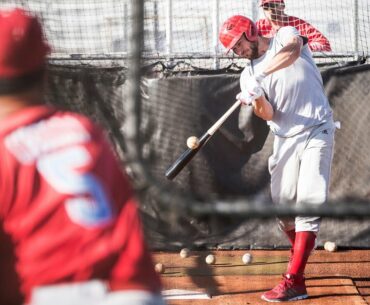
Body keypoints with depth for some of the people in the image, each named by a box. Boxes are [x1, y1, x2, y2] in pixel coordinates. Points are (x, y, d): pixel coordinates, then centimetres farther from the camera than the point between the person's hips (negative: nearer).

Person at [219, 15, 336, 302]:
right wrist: (257, 99, -23)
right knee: (283, 203, 5)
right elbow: (267, 115, -2)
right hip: (286, 138, 6)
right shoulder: (248, 75, 9)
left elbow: (292, 51, -27)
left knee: (308, 202, -12)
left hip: (317, 131, -5)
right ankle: (299, 256, 28)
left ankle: (294, 280, -18)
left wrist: (260, 76, -34)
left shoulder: (285, 35, -1)